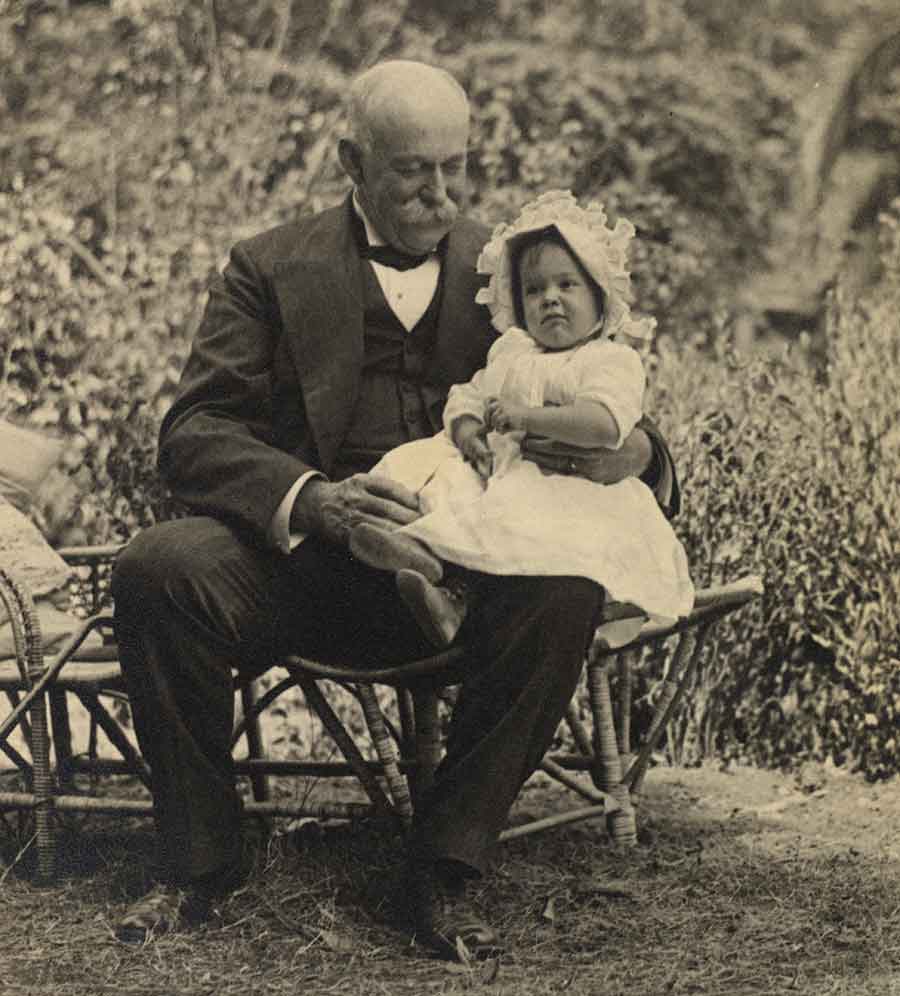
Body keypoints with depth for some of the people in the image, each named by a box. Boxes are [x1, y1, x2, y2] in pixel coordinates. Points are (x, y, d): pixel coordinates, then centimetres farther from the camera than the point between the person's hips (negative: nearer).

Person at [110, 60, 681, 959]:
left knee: (565, 588, -31)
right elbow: (192, 434, -2)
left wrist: (633, 453, -16)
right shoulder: (270, 268, 10)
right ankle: (198, 860, -10)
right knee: (158, 567, -29)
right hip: (307, 565, 0)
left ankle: (443, 869, -17)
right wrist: (309, 498, -23)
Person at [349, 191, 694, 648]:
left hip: (563, 484, -6)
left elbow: (606, 422, -17)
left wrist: (526, 415, -18)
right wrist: (465, 427, -2)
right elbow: (468, 396, 23)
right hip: (498, 470, 6)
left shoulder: (613, 360, 1)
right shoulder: (510, 353, 25)